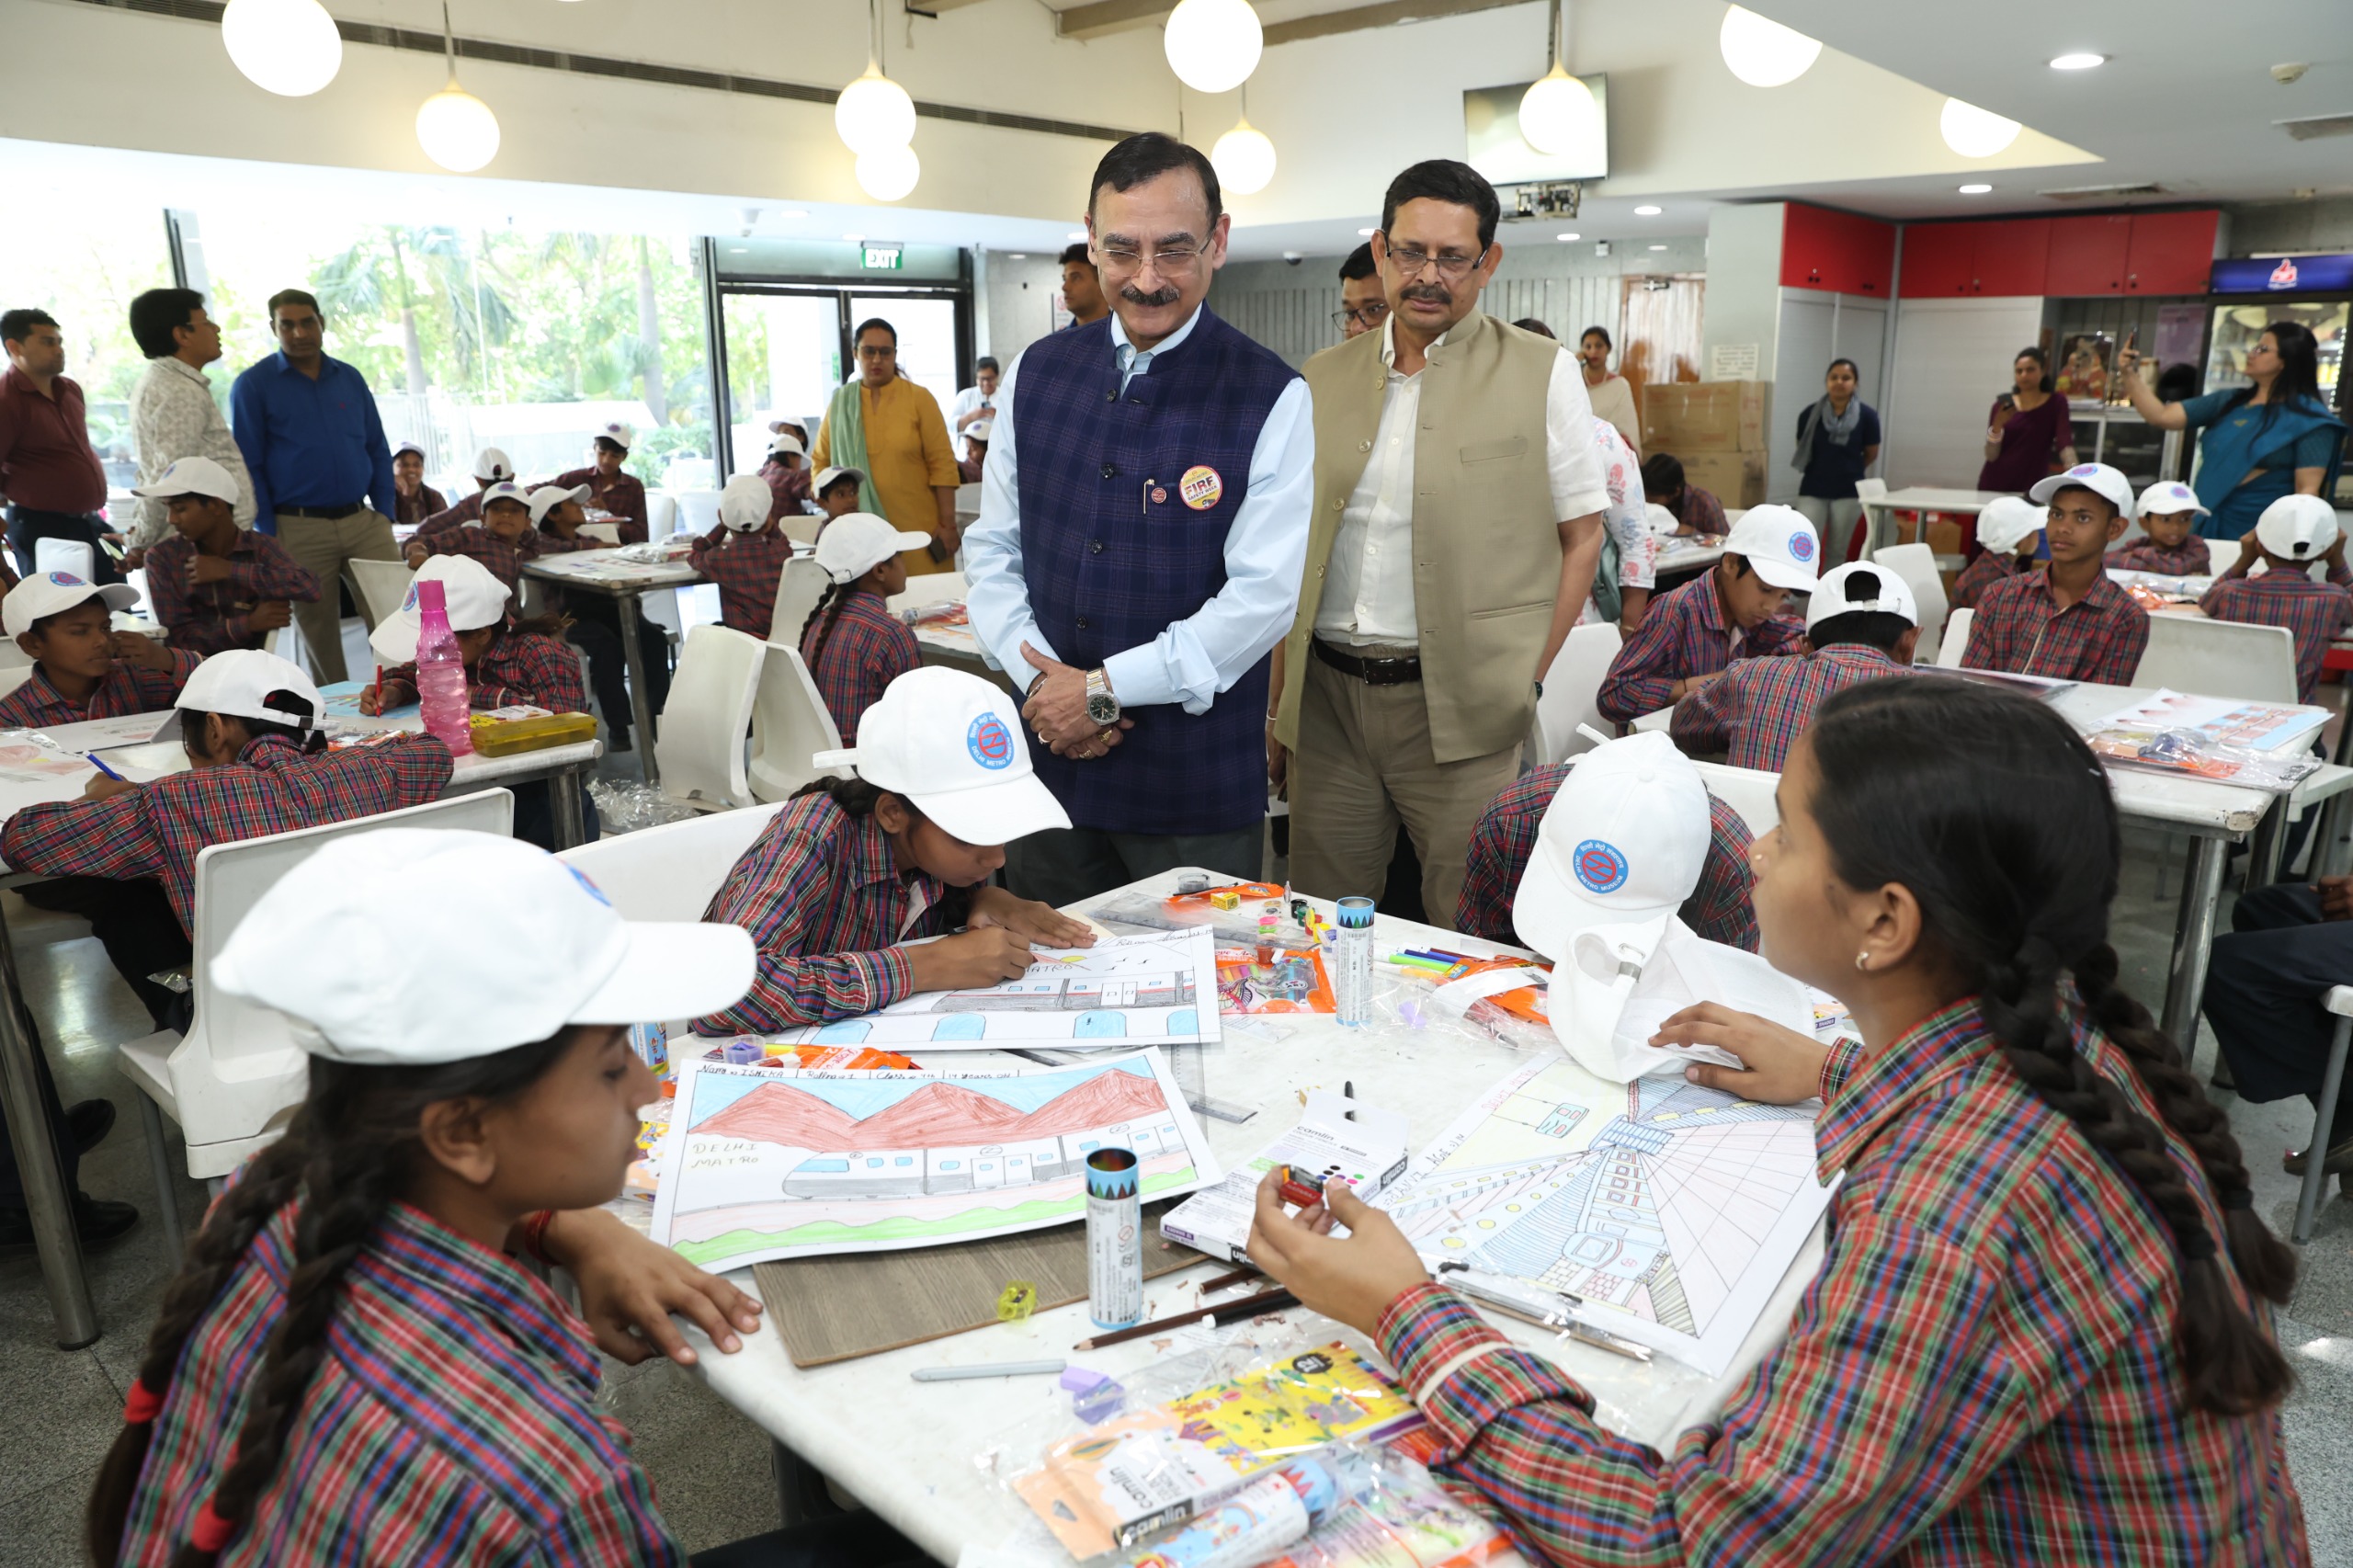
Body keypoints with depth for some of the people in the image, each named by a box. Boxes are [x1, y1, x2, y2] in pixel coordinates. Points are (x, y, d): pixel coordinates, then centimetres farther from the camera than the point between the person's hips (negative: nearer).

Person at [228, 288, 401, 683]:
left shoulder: (350, 378, 12)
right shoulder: (253, 385, 0)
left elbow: (378, 451, 14)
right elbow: (247, 465, -2)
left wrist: (386, 513, 4)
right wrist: (269, 536, -7)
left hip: (364, 521, 3)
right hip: (299, 529, -3)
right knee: (319, 631, 4)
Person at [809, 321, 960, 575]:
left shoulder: (919, 398, 1)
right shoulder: (840, 404, 8)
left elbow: (942, 463, -2)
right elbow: (822, 462, 17)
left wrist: (948, 524, -6)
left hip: (918, 528, -1)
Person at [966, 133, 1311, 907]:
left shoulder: (1272, 400, -7)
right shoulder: (1034, 375, 6)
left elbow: (1264, 594, -13)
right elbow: (992, 550, 8)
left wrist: (1101, 690, -14)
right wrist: (1040, 678, -8)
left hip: (1194, 787, -3)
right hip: (1050, 760, 4)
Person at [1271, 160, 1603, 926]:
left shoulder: (1542, 374, 1)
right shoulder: (1323, 377, 11)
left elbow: (1581, 539, 1)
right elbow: (1293, 549, 13)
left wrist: (1522, 683, -7)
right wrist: (1277, 697, 9)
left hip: (1461, 711, -3)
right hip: (1325, 699, 4)